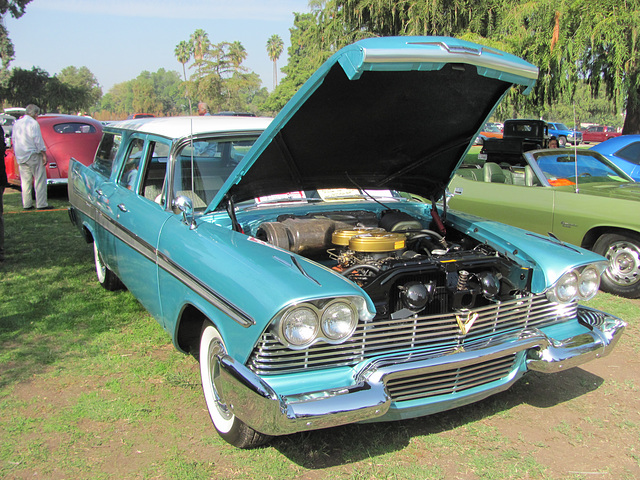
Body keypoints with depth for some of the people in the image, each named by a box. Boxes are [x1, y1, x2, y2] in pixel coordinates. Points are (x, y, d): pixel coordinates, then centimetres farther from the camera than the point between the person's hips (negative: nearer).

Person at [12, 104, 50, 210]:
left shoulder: (16, 123, 12)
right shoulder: (33, 123, -10)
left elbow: (13, 140, 17)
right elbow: (38, 140, -14)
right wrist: (44, 154, -10)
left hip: (20, 157, 7)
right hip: (33, 154, -7)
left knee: (25, 181, 11)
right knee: (40, 180, -2)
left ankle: (27, 204, 12)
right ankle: (41, 204, -5)